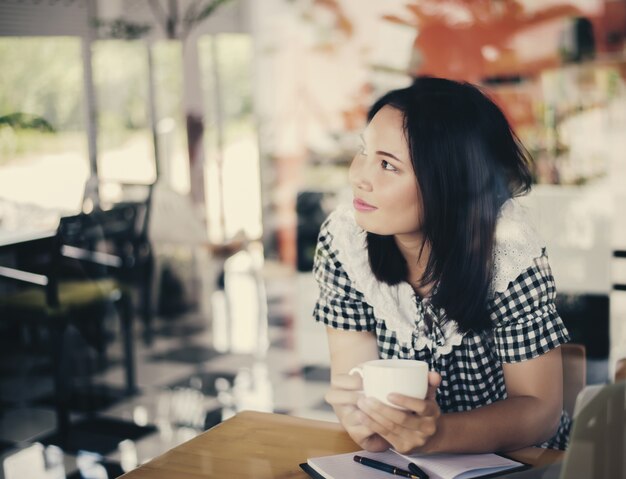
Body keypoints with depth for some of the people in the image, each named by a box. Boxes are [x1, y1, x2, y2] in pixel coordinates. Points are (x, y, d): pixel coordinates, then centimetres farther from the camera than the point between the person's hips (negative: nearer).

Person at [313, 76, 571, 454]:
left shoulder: (510, 255, -19)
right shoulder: (342, 240, -12)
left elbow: (540, 409, -16)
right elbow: (353, 370, -10)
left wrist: (437, 434, -34)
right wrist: (365, 422, -33)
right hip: (395, 465, 2)